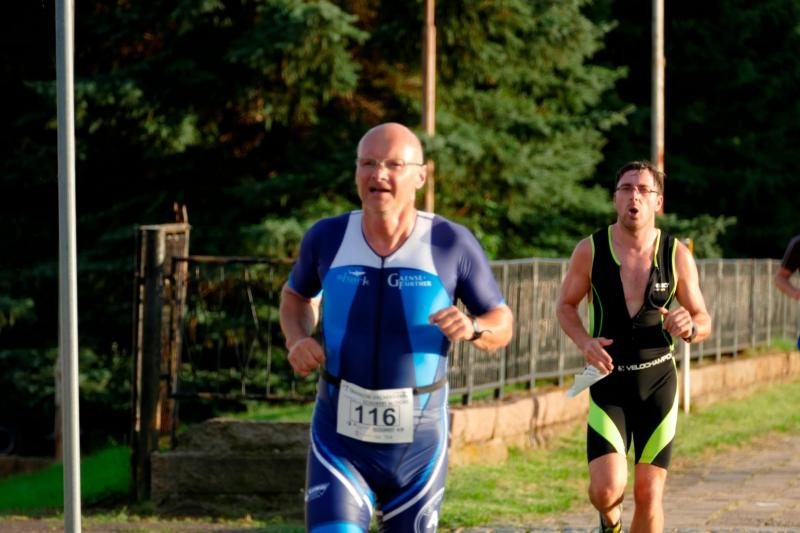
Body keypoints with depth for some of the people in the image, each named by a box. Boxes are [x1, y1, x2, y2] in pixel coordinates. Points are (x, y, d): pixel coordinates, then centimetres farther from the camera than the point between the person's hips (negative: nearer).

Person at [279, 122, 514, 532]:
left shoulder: (452, 244, -9)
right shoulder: (328, 238, -4)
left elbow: (502, 324, 2)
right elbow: (297, 295, 18)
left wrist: (471, 328, -22)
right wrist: (297, 340, -3)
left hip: (417, 442, 0)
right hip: (339, 441, 0)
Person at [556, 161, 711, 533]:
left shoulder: (677, 255, -4)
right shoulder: (590, 250, -6)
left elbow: (703, 320, 5)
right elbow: (565, 306, 7)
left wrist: (689, 328, -20)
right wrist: (585, 342, -13)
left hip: (659, 380, 1)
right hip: (609, 381, -1)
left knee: (649, 494, 1)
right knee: (607, 488, -15)